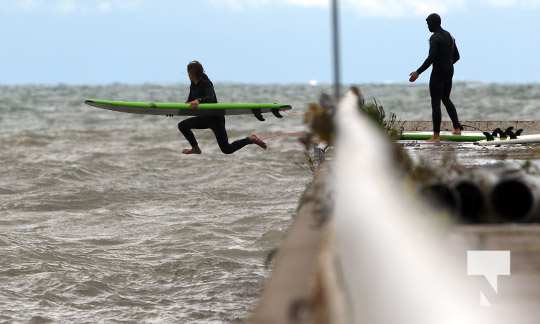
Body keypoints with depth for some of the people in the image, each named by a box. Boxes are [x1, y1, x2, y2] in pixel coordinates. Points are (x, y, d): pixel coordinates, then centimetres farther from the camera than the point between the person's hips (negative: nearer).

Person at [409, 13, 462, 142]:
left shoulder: (434, 38, -16)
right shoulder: (450, 36, 12)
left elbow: (431, 58, -26)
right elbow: (456, 56, 18)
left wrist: (418, 72, -24)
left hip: (438, 73, -9)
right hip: (449, 71, 9)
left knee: (435, 103, -3)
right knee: (446, 99, 25)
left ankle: (436, 135, -4)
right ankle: (457, 128, 17)